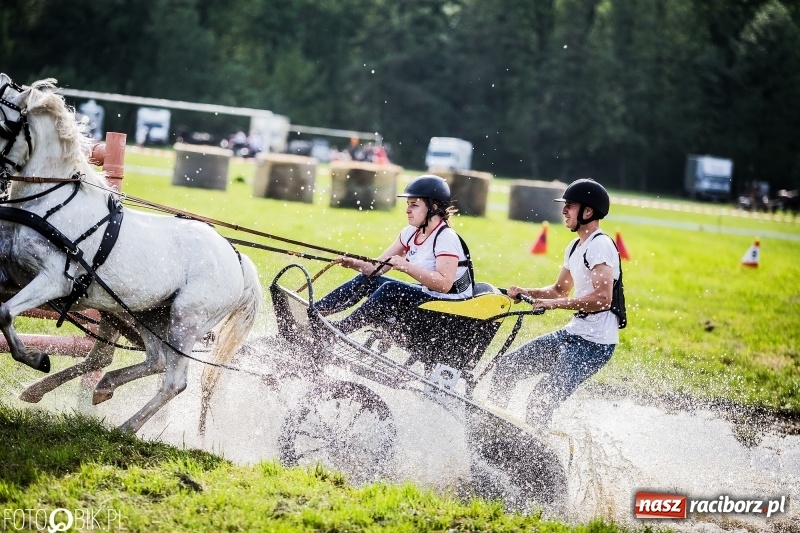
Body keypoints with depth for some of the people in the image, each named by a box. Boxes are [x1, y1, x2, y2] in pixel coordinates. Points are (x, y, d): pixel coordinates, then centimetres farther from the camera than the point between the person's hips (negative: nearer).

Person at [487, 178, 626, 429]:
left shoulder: (599, 246, -16)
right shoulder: (575, 247, 15)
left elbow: (603, 298, -27)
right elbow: (560, 289, 25)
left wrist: (555, 303, -26)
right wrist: (526, 293, 8)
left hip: (595, 343, -10)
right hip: (573, 333, 10)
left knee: (542, 400, -21)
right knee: (506, 366, 10)